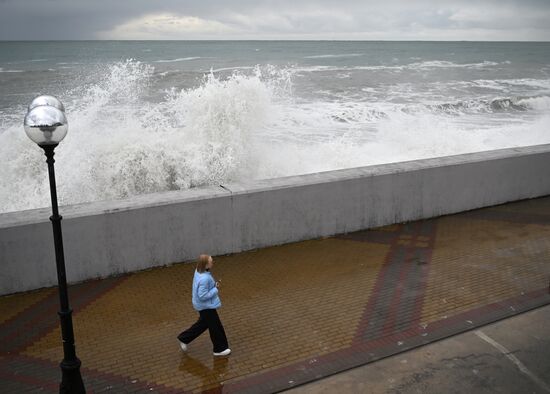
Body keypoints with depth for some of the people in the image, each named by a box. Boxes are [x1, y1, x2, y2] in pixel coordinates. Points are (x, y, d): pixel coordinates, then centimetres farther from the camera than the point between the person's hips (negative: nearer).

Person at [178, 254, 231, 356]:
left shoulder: (198, 271, -5)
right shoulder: (204, 279, -34)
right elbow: (203, 296, -30)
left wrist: (214, 284, -1)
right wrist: (215, 289, -22)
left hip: (203, 305, 10)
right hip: (206, 306, -9)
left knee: (203, 323, 28)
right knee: (216, 327, 7)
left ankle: (184, 338, 36)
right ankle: (220, 349, 24)